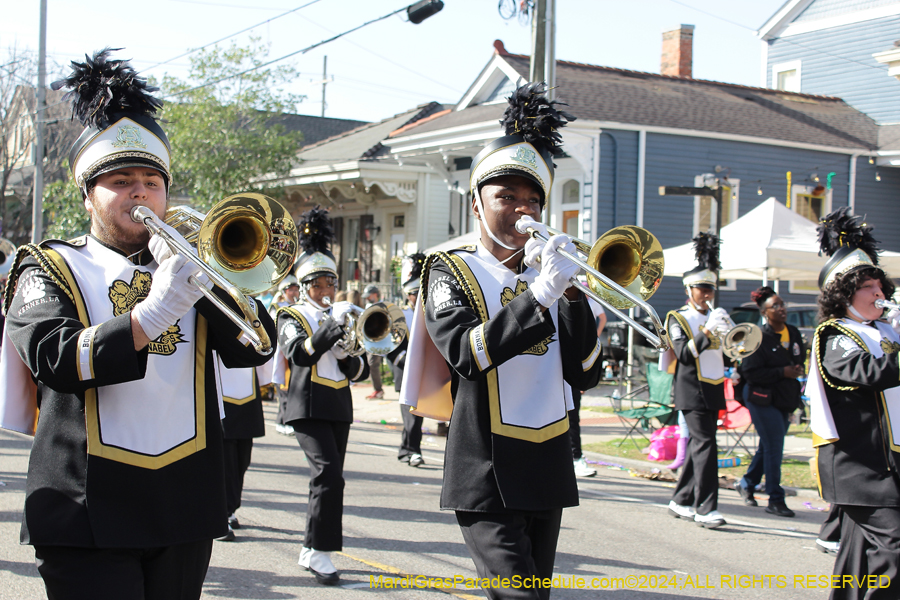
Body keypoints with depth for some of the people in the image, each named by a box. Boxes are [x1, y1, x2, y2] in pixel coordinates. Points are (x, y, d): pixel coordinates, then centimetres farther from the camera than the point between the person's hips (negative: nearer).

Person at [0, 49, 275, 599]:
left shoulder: (182, 264, 14)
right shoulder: (51, 269, 4)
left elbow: (253, 348, 2)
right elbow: (54, 360, -15)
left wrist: (208, 274, -11)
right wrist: (154, 312, -25)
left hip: (185, 510, 4)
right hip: (89, 510, -3)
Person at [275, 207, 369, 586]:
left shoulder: (343, 317, 15)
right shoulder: (292, 317, -1)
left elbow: (362, 371, 12)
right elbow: (299, 354, -22)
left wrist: (346, 356, -8)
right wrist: (331, 327, -28)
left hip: (340, 408, 6)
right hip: (308, 407, -6)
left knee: (328, 479, 9)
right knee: (328, 474, -19)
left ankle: (310, 550, 20)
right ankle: (319, 551, -14)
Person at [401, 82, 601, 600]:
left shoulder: (546, 274, 12)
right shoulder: (451, 272, 0)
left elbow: (586, 375, 4)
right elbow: (466, 354, -19)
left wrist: (571, 294, -8)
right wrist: (538, 296, -24)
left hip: (548, 474, 6)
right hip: (487, 478, -5)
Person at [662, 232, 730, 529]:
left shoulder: (714, 316, 18)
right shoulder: (678, 318, -3)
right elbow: (684, 354, -15)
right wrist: (707, 330, -23)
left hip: (713, 390, 7)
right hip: (692, 390, -7)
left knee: (698, 445, 10)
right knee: (705, 444, -14)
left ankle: (681, 501, 19)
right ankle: (706, 508, -16)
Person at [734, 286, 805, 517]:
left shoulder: (794, 333, 7)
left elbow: (800, 359, 22)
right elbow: (750, 372, -17)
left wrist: (797, 372, 0)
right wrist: (782, 372, -21)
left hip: (786, 399, 7)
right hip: (763, 399, -7)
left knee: (769, 446, 15)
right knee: (774, 448, -6)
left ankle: (747, 483, 35)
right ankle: (775, 500, 1)